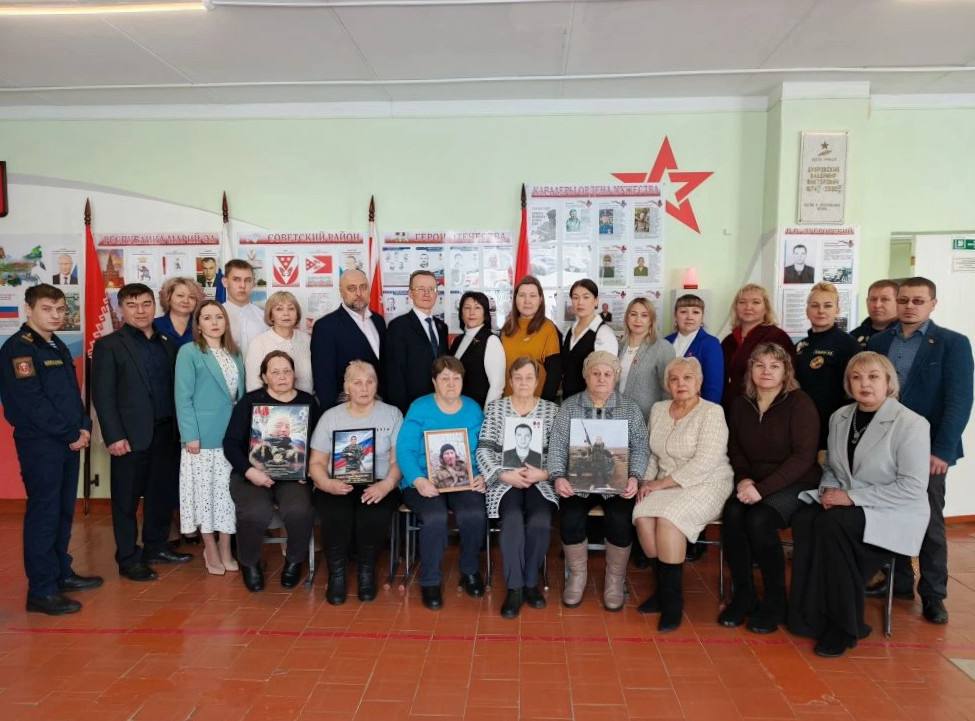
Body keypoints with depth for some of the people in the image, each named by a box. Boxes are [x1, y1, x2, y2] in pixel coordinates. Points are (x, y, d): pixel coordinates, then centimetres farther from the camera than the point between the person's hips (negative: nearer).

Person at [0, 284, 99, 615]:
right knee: (43, 512, -4)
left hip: (68, 441, 8)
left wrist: (84, 427, 1)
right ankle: (41, 590, 4)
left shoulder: (58, 347, 15)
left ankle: (61, 573, 26)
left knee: (64, 510, 14)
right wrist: (71, 434, -14)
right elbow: (31, 403, -18)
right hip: (38, 443, -8)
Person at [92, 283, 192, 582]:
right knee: (127, 499, 6)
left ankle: (156, 546, 30)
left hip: (166, 433, 5)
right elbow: (102, 395, -8)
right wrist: (114, 436, -14)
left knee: (163, 493, 13)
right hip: (131, 435, -5)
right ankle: (128, 558, 18)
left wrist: (180, 428, 5)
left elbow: (174, 388, 11)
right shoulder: (108, 345, -3)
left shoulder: (167, 344, 11)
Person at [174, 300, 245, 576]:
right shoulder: (188, 352, -4)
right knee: (204, 491, 4)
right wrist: (190, 435, -14)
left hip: (232, 435, 5)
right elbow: (183, 397, -9)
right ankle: (210, 550, 17)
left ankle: (225, 549, 19)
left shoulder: (234, 354, 12)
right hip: (203, 435, -4)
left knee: (227, 491, 8)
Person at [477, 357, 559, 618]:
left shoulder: (551, 410, 9)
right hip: (505, 482, -1)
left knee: (540, 522, -27)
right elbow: (484, 450, 1)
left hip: (540, 482, 1)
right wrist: (504, 475, -12)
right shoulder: (495, 408, 7)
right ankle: (515, 588, -15)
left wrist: (544, 473, -13)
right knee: (513, 521, -30)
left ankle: (530, 582, -3)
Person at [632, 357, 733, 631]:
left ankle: (672, 600, -13)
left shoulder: (712, 412, -8)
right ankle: (663, 589, -4)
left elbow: (704, 464, -17)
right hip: (666, 486, 5)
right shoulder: (658, 409, 12)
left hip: (706, 485, -5)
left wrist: (662, 483, -17)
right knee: (643, 515, -23)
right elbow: (653, 455, 15)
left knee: (668, 518, -30)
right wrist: (647, 482, -2)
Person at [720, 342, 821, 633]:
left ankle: (775, 601, -8)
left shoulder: (800, 404, -9)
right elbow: (735, 449, 13)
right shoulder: (741, 404, 7)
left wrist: (763, 488, -22)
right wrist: (744, 479, -8)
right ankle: (743, 595, -9)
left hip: (796, 483, -4)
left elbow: (803, 457, -15)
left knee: (758, 520, -29)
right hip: (753, 483, 4)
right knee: (732, 515, -25)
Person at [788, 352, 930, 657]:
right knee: (804, 520, -27)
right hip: (844, 504, 5)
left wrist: (853, 497, -21)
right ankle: (811, 617, -16)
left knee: (833, 524, -33)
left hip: (893, 514, -5)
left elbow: (912, 487, -16)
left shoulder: (911, 424, -11)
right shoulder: (840, 417, 9)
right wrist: (829, 490, -6)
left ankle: (844, 626, -15)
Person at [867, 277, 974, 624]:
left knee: (930, 523, 6)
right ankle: (899, 582, 26)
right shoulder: (878, 342, 8)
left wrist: (942, 450, -16)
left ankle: (933, 594, 20)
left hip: (927, 449, -3)